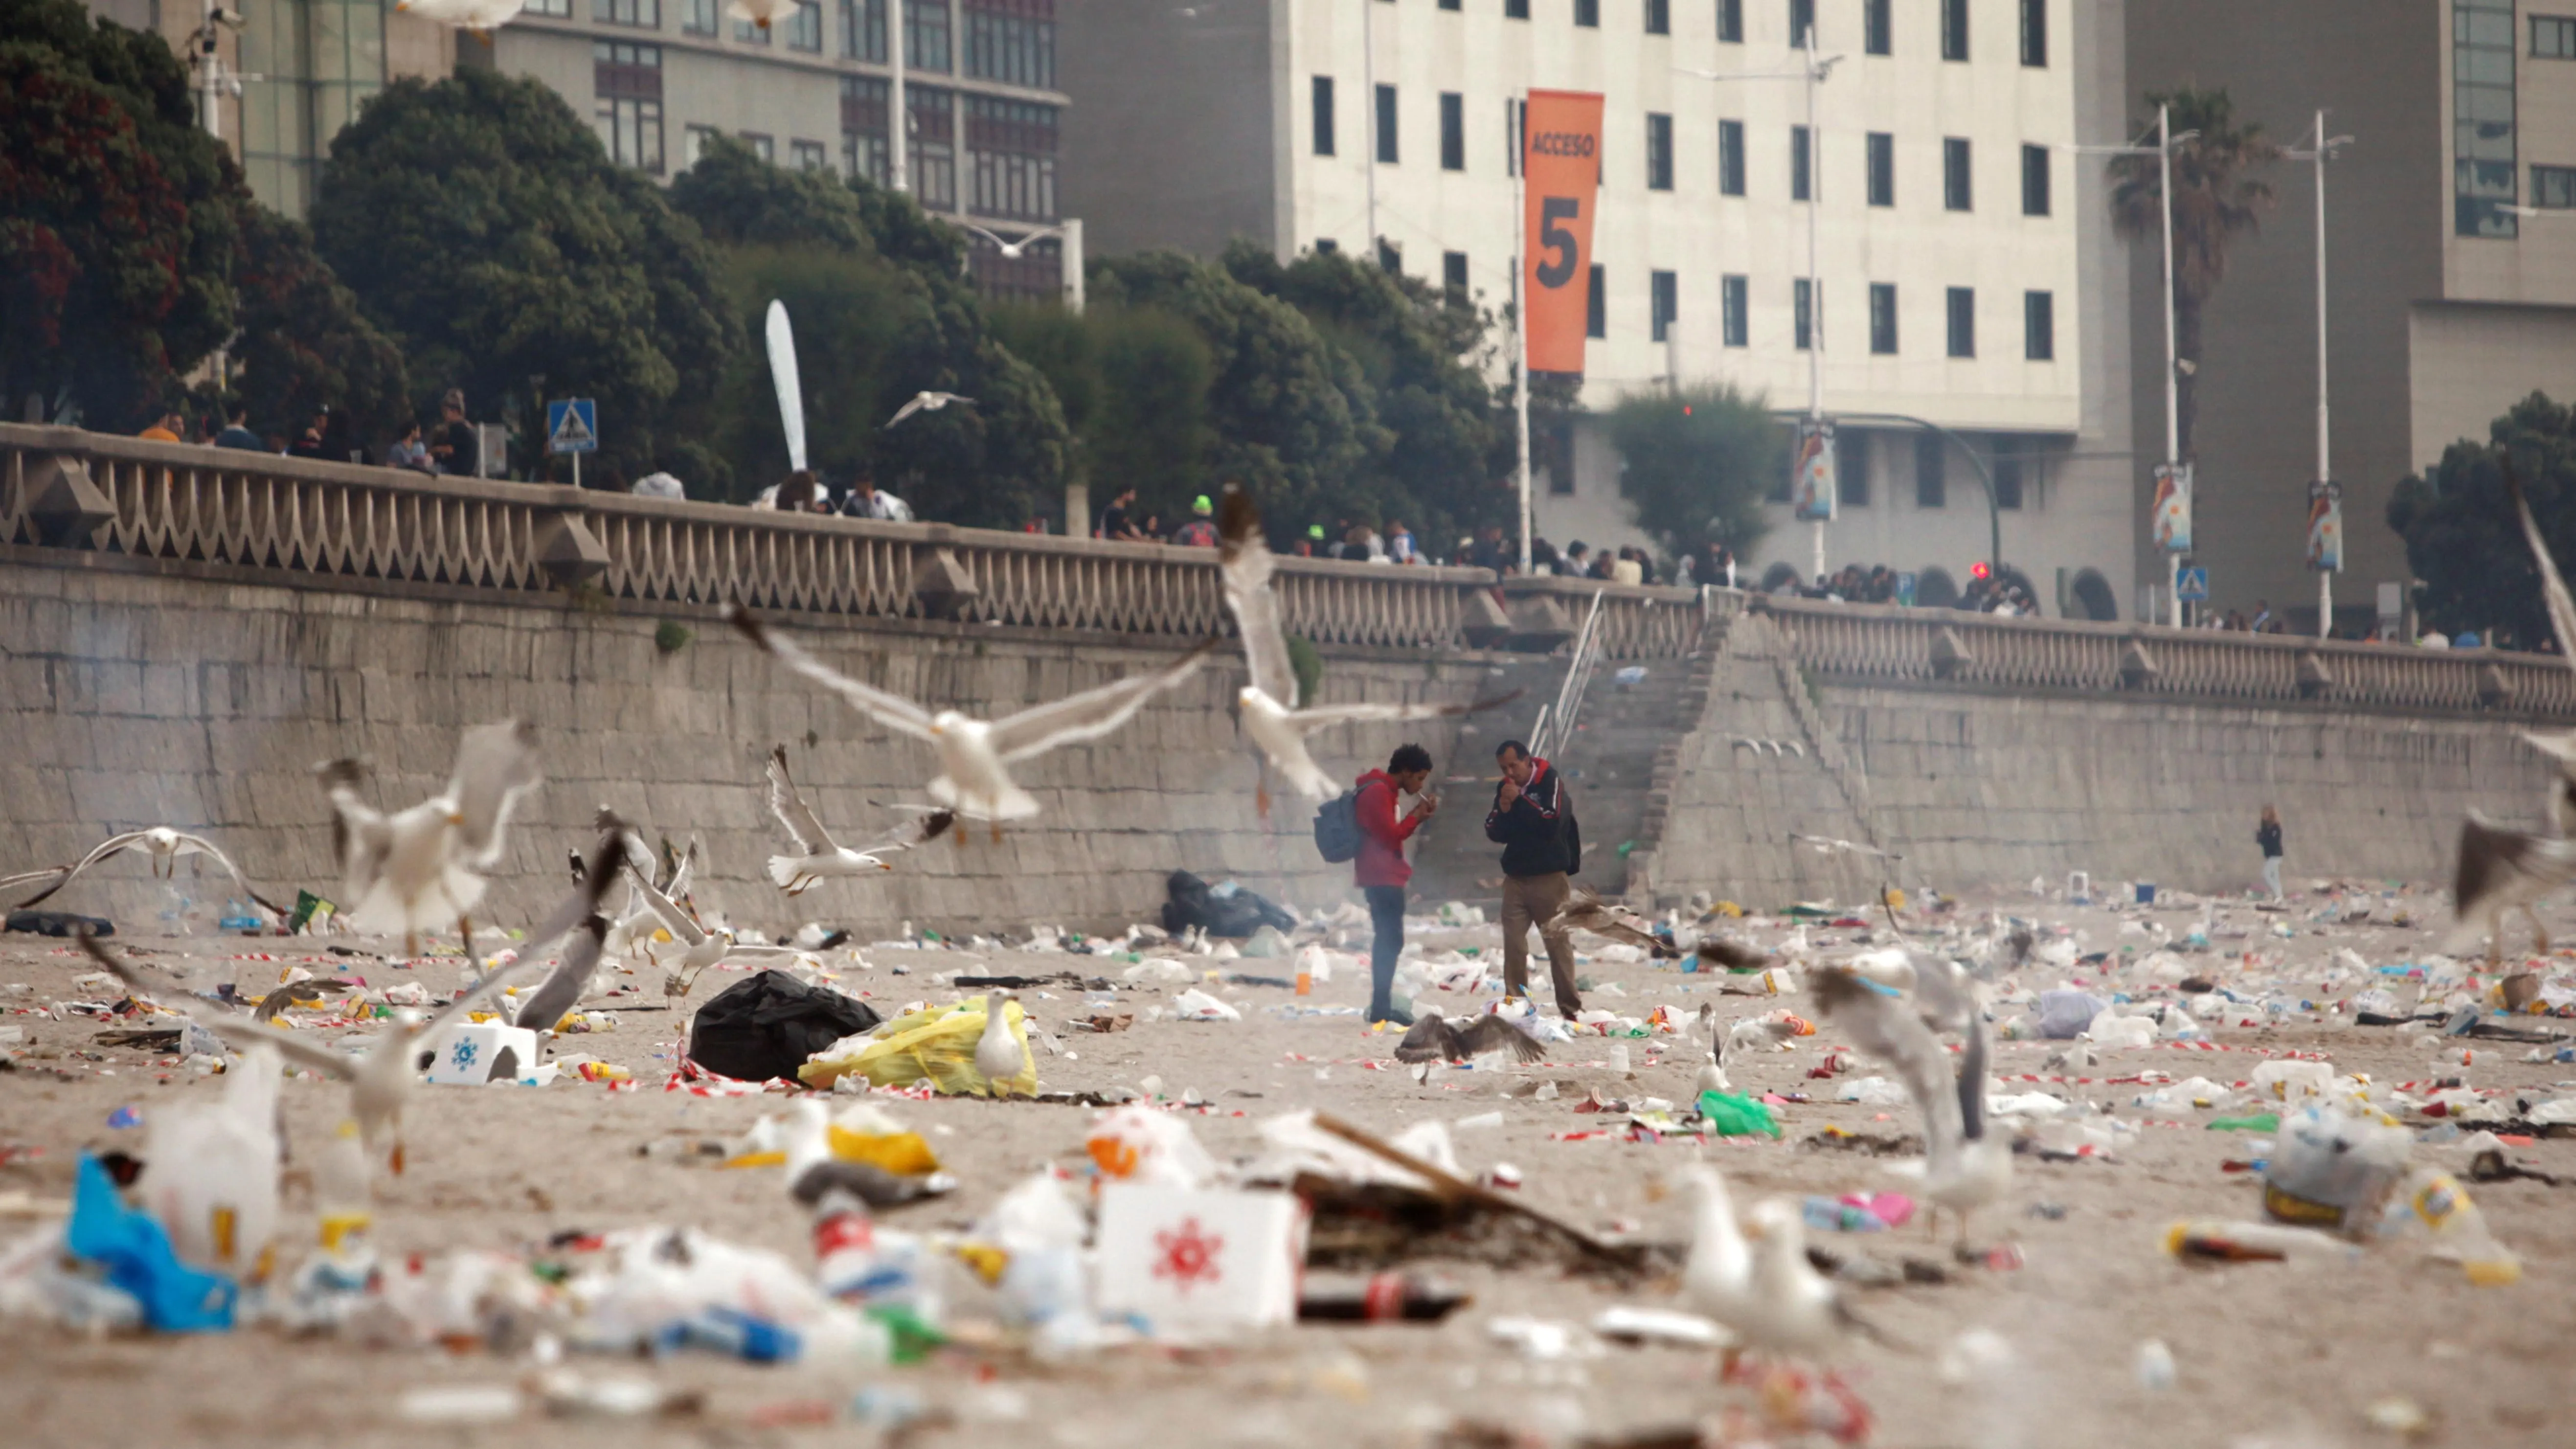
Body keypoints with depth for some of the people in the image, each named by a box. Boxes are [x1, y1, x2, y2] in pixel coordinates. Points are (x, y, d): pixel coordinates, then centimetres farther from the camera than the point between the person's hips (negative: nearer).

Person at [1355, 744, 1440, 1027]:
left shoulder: (1380, 790, 19)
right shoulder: (1378, 792, -14)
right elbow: (1392, 836, -16)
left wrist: (1418, 817, 8)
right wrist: (1416, 816, -5)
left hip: (1383, 878, 11)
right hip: (1382, 877, -11)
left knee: (1387, 940, 12)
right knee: (1390, 940, -12)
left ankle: (1381, 1007, 14)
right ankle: (1381, 1008, -15)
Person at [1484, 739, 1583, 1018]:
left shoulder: (1550, 783, -8)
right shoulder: (1505, 789, 8)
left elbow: (1552, 824, -20)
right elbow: (1495, 833, 9)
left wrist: (1520, 801, -19)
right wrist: (1503, 811, -10)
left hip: (1549, 877, -5)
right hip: (1515, 877, 5)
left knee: (1558, 941, -4)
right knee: (1513, 942, 0)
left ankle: (1569, 1007, -1)